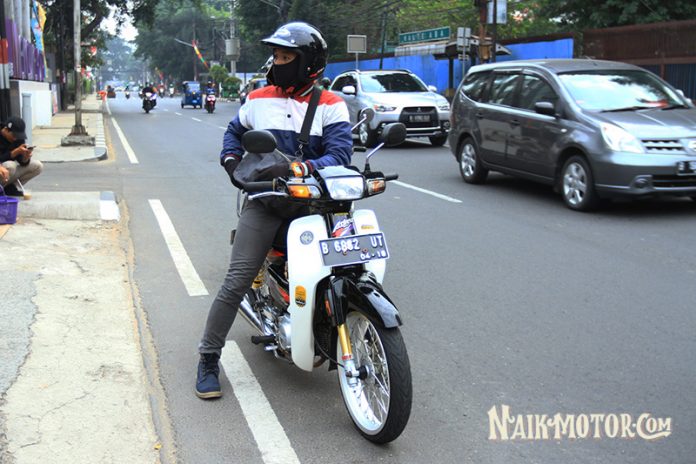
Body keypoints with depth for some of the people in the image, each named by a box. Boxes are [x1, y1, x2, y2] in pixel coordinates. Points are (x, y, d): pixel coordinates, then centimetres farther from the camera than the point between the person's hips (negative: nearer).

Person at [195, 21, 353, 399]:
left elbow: (340, 153, -9)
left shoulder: (331, 106, 3)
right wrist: (232, 162, 9)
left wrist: (302, 168, -25)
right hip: (265, 200, 1)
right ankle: (208, 359, 5)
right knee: (236, 281, -6)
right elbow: (234, 132, 29)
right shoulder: (259, 99, 13)